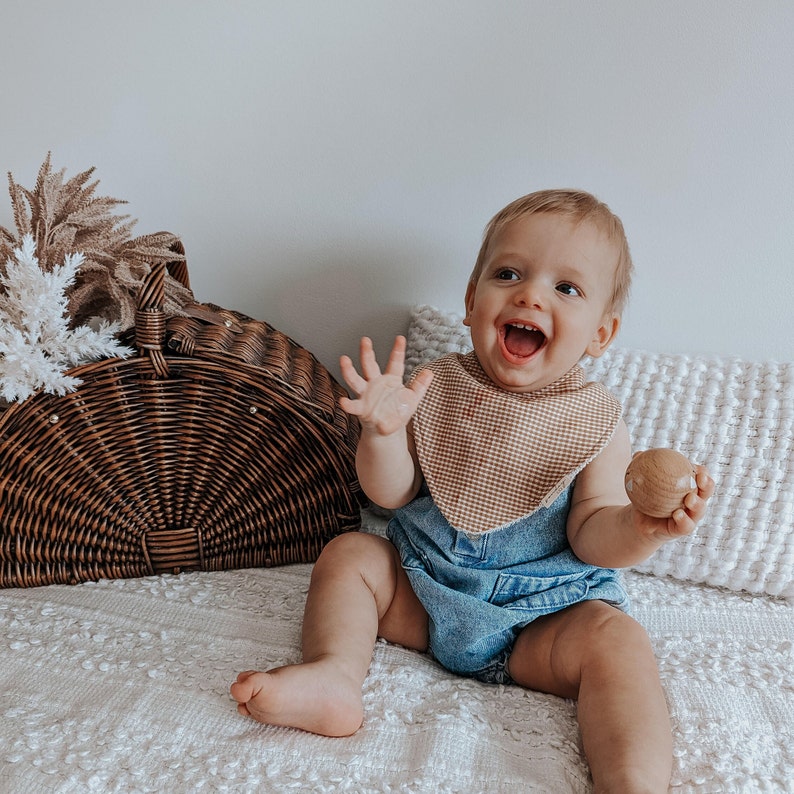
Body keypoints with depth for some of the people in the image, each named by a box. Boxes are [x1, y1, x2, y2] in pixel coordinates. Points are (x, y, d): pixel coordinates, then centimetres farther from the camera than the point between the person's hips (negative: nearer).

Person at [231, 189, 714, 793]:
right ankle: (335, 674, -19)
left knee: (613, 638, -26)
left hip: (546, 613, -2)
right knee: (348, 554, -7)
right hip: (421, 591, 3)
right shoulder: (439, 388, -4)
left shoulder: (596, 425, -8)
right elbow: (392, 494, -3)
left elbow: (591, 538, -10)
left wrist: (642, 527, -32)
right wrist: (383, 431, -24)